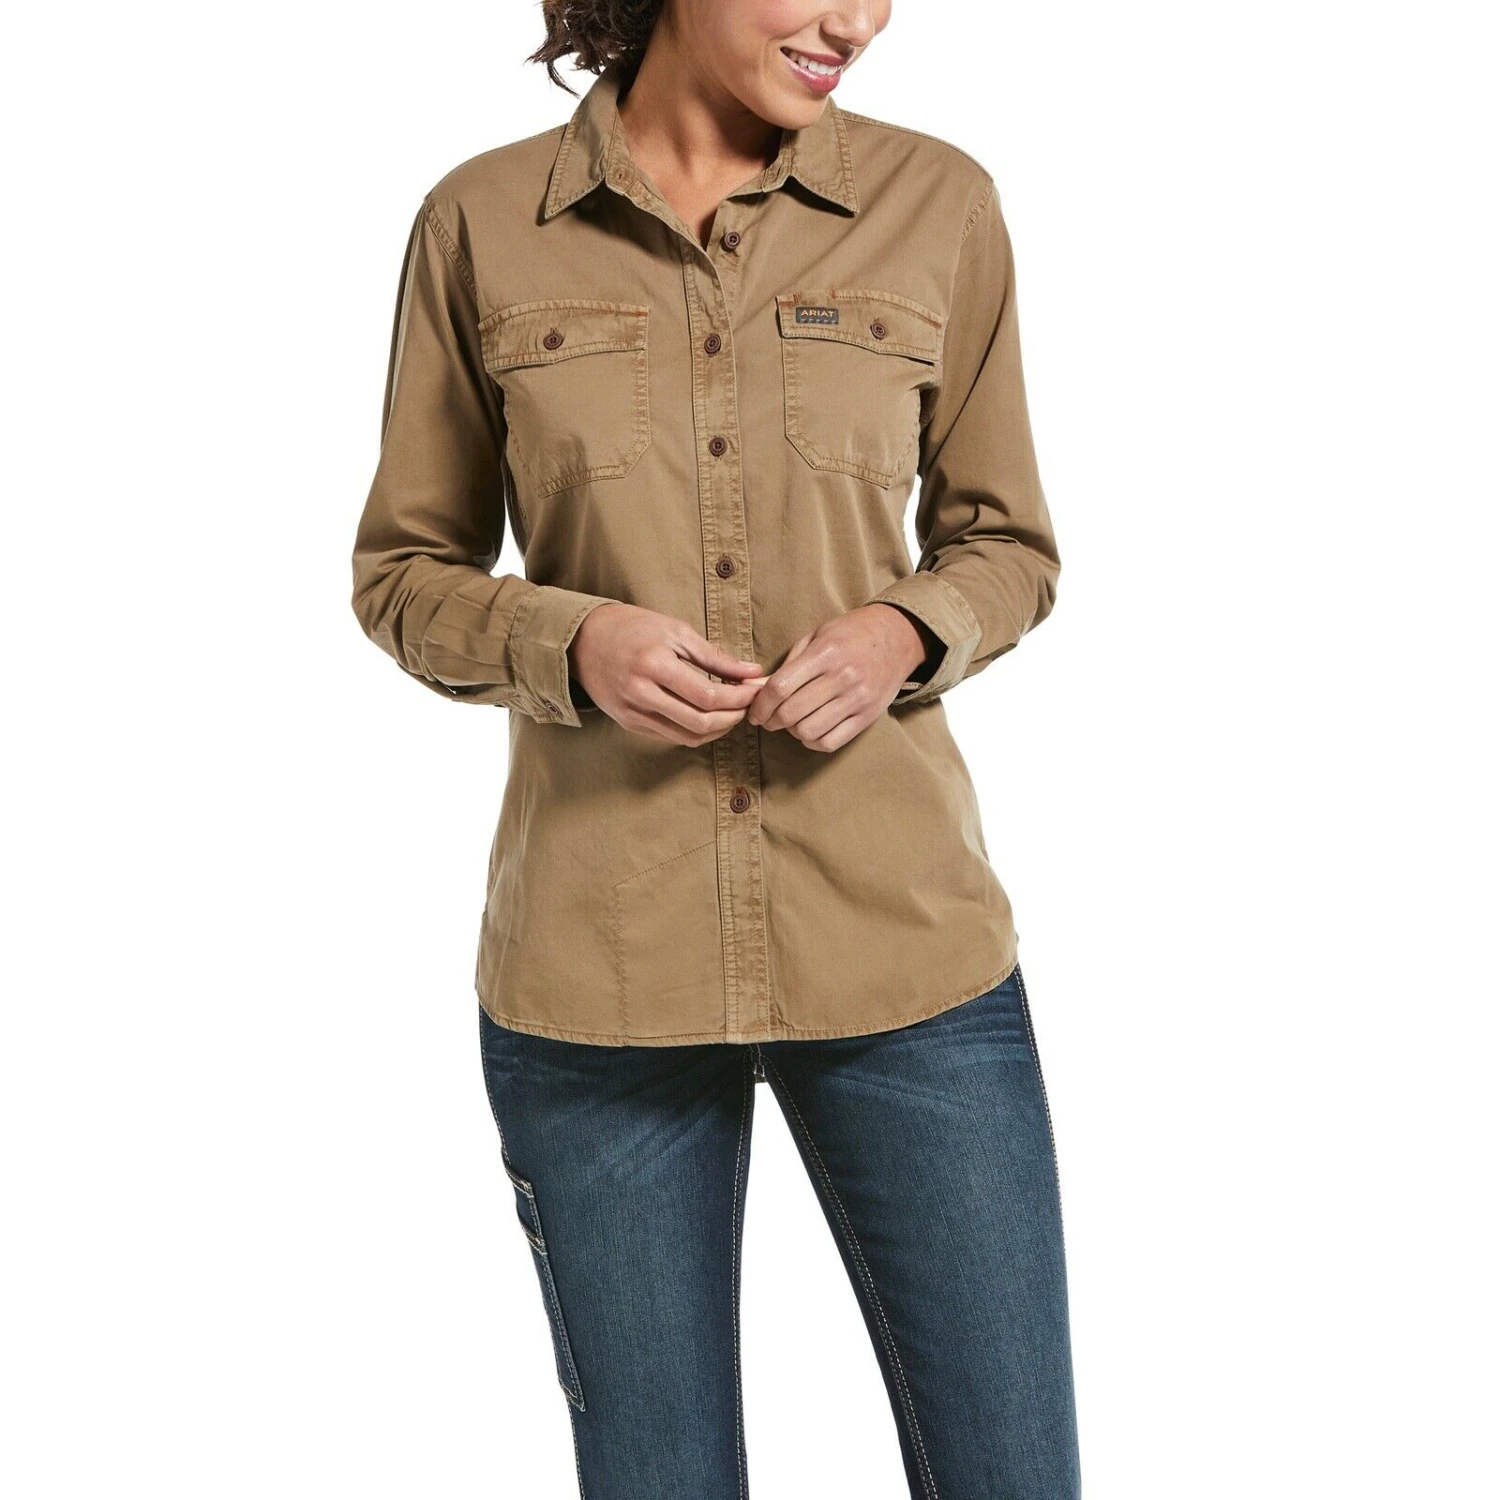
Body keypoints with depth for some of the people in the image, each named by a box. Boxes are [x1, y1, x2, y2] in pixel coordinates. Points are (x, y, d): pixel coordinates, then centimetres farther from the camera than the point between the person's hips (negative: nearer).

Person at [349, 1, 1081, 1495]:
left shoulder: (937, 203, 1)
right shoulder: (482, 222, 0)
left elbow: (1006, 547, 9)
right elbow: (404, 571, 6)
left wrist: (902, 634, -13)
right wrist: (571, 642, -15)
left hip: (898, 937, 1)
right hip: (596, 966, 0)